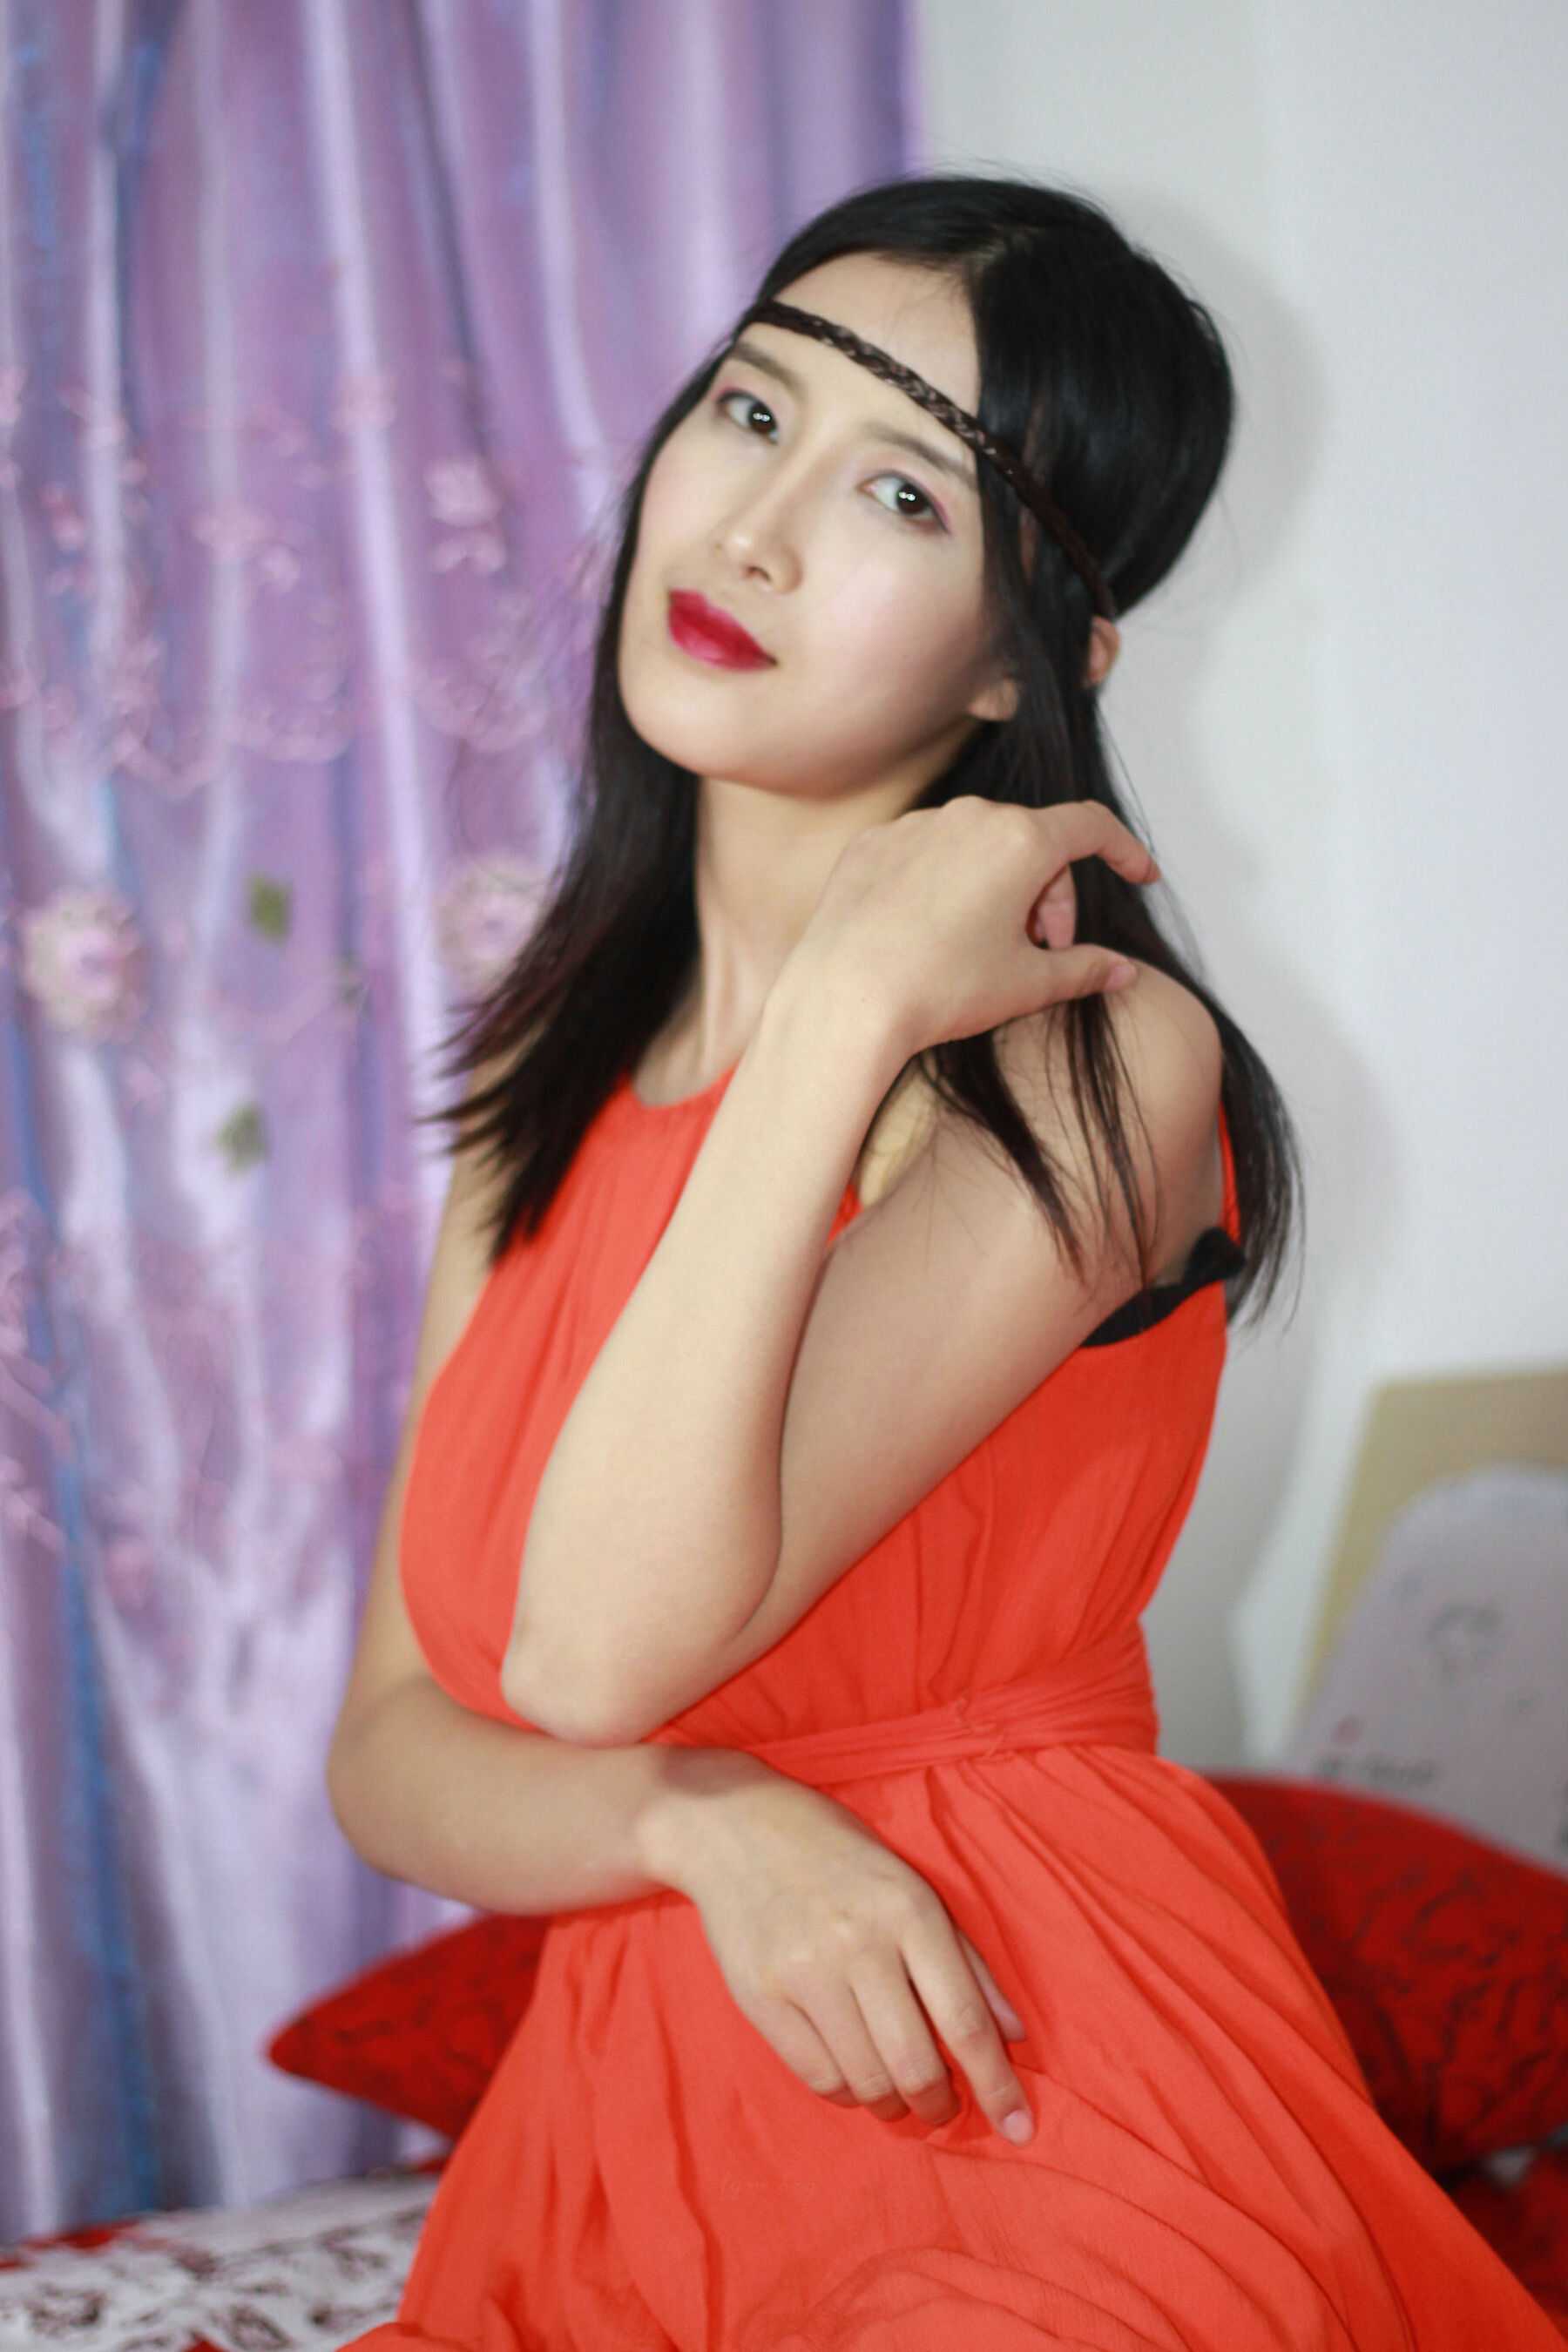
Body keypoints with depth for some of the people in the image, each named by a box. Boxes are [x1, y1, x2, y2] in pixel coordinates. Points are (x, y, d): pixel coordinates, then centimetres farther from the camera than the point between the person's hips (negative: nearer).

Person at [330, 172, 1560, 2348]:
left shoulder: (1088, 1052, -10)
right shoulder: (549, 1086, 10)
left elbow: (602, 1643, -20)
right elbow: (392, 1752, 6)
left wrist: (849, 1002, -18)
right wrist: (704, 1819, -15)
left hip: (1040, 2149, -5)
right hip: (622, 2152, 5)